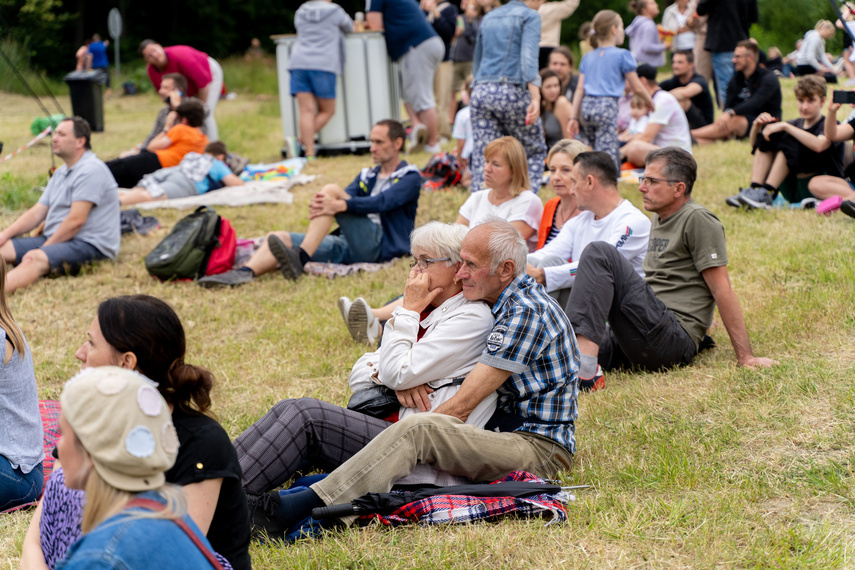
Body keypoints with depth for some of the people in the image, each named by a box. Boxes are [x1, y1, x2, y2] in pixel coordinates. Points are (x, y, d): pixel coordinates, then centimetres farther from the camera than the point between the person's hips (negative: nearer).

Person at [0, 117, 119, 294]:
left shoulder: (90, 171, -12)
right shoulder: (61, 173, 20)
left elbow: (76, 220, -19)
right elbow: (37, 213, 17)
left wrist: (45, 248, -14)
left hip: (89, 245, -10)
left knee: (34, 259, -34)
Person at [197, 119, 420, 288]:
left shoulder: (409, 177, 6)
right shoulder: (367, 176, 27)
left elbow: (380, 203, -14)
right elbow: (351, 195, 7)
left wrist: (339, 205, -30)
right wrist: (321, 206, -18)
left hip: (380, 245, -7)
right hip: (349, 247, 7)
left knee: (331, 189, -24)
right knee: (278, 238, -9)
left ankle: (299, 260, -34)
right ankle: (245, 273, -37)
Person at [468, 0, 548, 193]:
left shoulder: (488, 17, 19)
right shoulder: (529, 15, 0)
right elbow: (529, 56, -15)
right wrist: (535, 97, -25)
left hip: (481, 92, 5)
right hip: (512, 91, -5)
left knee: (483, 157, 3)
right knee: (535, 151, 11)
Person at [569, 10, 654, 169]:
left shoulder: (588, 58, 16)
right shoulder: (622, 55, 0)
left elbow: (580, 89, 11)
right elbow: (637, 87, 2)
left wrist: (574, 117, 10)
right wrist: (650, 102, 20)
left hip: (587, 107, 6)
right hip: (607, 106, -6)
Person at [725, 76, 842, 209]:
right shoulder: (796, 124, 16)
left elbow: (819, 145, -29)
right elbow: (755, 145, 17)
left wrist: (785, 126, -29)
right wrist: (756, 125, -5)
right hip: (791, 192, 6)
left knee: (789, 141, -24)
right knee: (767, 132, -5)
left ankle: (766, 193, -33)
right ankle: (755, 189, -22)